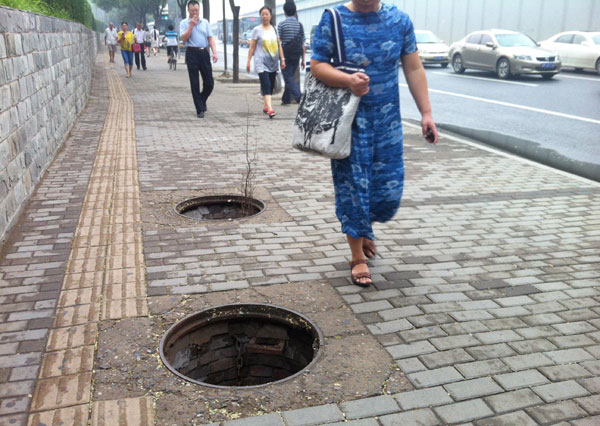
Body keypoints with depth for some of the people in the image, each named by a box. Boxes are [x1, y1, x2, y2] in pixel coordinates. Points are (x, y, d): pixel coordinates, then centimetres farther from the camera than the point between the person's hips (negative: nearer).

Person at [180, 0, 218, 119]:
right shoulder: (184, 23, 4)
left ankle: (202, 101, 29)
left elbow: (210, 38, 6)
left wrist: (214, 52, -6)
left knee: (209, 83, 2)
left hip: (204, 52, 2)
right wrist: (191, 25, -11)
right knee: (195, 84, -1)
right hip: (192, 54, -2)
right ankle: (200, 109, 6)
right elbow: (184, 38, -7)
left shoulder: (205, 22, 12)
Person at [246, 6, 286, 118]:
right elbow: (252, 47, -1)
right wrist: (248, 62, -4)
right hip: (261, 62, -5)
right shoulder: (257, 30, 0)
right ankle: (270, 109, -26)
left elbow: (279, 45, 12)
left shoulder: (275, 29, 10)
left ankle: (265, 105, 23)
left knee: (271, 86, 8)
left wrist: (282, 59, 5)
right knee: (266, 85, -16)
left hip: (273, 62, 5)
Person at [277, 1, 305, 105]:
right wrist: (303, 59, 8)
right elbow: (303, 44, 4)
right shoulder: (299, 25, 5)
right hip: (296, 55, 5)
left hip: (286, 54, -5)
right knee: (290, 76, 16)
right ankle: (286, 99, 21)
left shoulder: (281, 25, -6)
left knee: (288, 77, -3)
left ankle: (299, 97, -20)